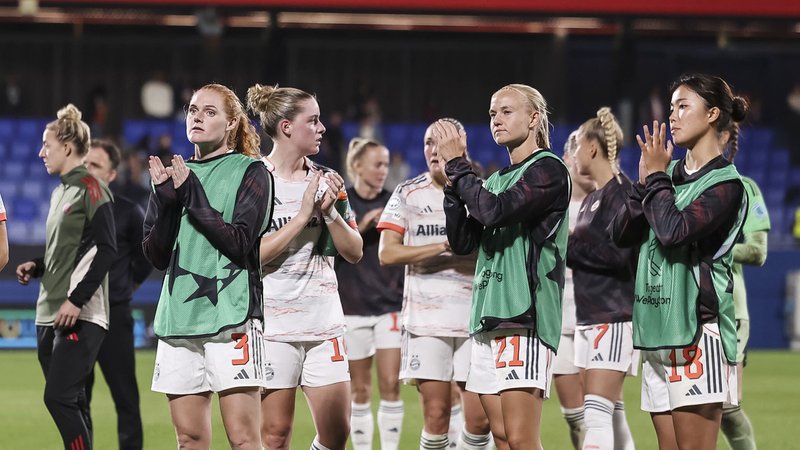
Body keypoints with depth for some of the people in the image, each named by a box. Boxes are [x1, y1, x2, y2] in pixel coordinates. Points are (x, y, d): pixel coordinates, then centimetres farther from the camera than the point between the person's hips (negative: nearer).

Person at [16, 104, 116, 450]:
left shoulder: (90, 188, -8)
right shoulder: (60, 190, 19)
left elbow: (105, 249, -14)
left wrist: (76, 300, -19)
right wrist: (36, 267, 10)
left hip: (79, 316, -9)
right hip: (50, 315, 9)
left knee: (59, 398, -16)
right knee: (71, 403, 7)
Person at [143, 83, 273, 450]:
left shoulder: (250, 172, 2)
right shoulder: (175, 176, 16)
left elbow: (240, 242, -10)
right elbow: (157, 256, 10)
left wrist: (193, 196, -12)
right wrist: (167, 201, -4)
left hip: (231, 317, -5)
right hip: (178, 319, 6)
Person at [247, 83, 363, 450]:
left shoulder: (326, 181, 9)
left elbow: (354, 253, 8)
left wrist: (330, 212, -9)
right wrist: (304, 214, -16)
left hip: (324, 323, 5)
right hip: (273, 324, -5)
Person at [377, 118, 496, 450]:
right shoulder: (408, 194, 6)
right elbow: (388, 253, -3)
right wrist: (445, 246, -9)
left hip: (476, 319, 1)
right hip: (426, 319, -1)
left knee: (480, 419, -4)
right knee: (436, 415, -6)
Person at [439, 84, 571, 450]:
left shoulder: (548, 170, -4)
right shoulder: (496, 180, 21)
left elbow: (495, 211, -18)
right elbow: (462, 242, 15)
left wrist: (457, 164, -7)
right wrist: (453, 181, 6)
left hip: (525, 314, -8)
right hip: (488, 317, 8)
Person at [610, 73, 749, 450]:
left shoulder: (725, 183, -7)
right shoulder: (671, 172, 13)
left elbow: (674, 230, -20)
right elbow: (621, 233, 10)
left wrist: (656, 177, -7)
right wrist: (645, 181, -3)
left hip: (697, 329, -7)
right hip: (657, 331, 7)